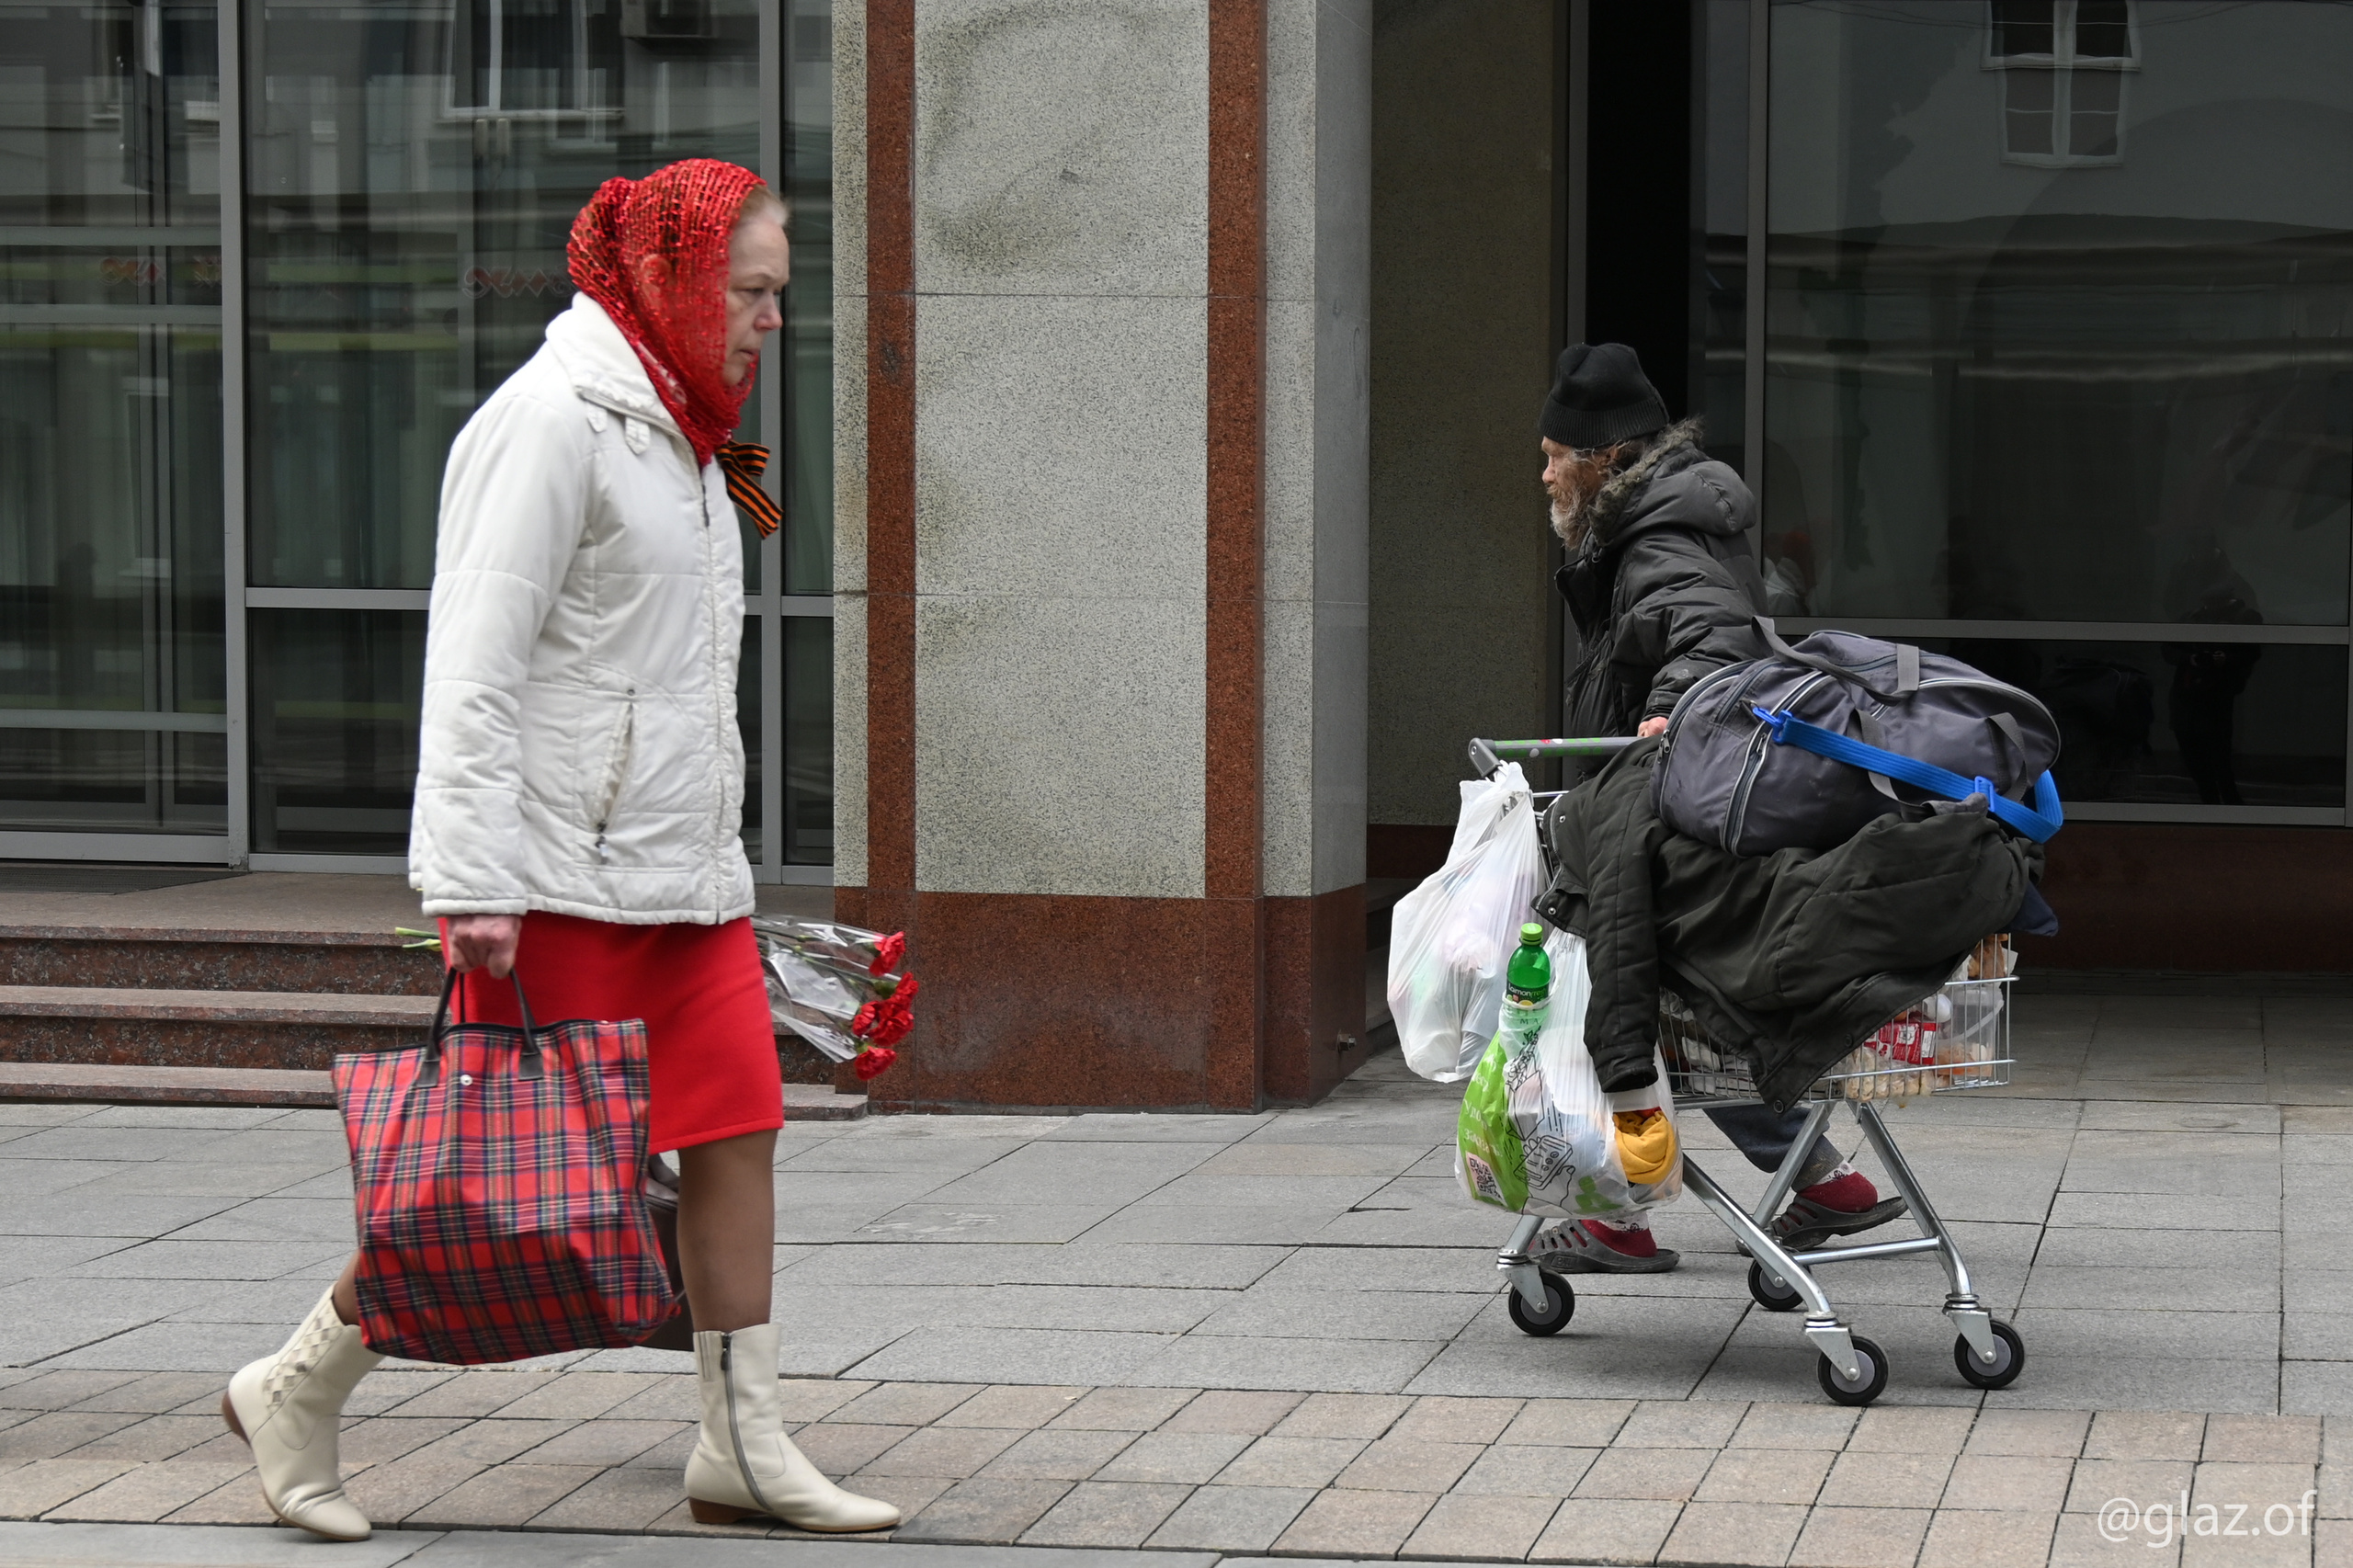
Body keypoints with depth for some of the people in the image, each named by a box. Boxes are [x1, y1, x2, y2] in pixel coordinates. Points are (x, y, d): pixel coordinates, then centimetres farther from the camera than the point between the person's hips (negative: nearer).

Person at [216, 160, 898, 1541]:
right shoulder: (553, 418, -12)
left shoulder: (676, 431, 18)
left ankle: (745, 1445, 10)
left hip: (684, 878, 9)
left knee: (740, 1130, 3)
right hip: (560, 880, -9)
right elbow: (474, 667, -18)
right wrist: (474, 883, -23)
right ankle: (298, 1391, 13)